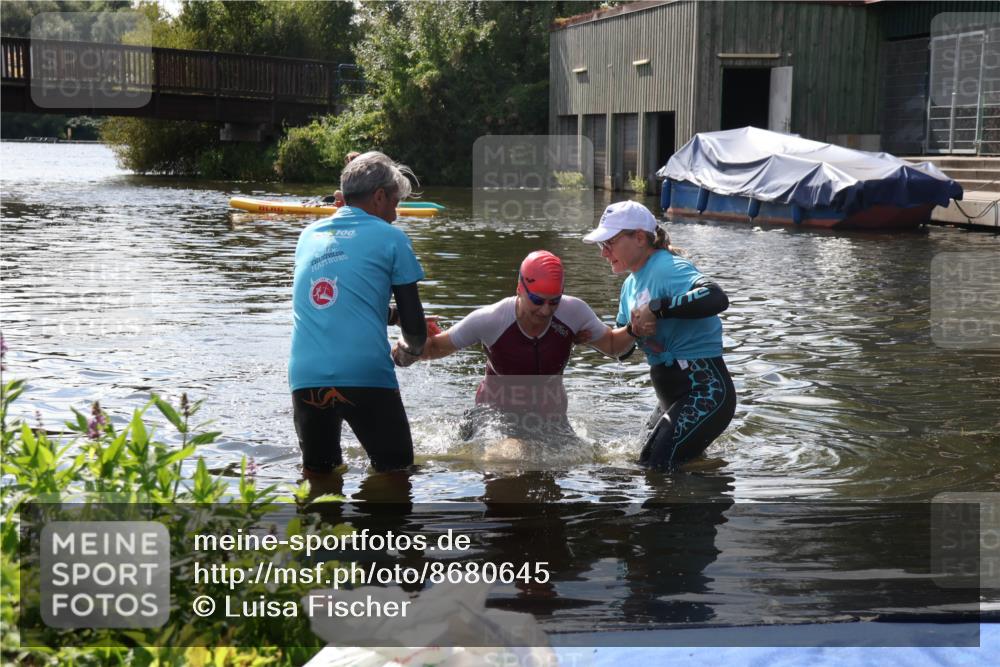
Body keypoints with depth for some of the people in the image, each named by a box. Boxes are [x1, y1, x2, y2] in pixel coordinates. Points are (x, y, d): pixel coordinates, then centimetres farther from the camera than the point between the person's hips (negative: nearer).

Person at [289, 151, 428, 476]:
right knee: (396, 473, 11)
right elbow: (413, 322, 4)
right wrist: (412, 349, 25)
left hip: (304, 377, 4)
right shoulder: (390, 238, 3)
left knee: (317, 473, 20)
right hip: (365, 376, -4)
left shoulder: (309, 235, 18)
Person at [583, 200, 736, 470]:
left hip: (704, 391, -10)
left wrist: (656, 308, -29)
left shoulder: (668, 268, -15)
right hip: (673, 397, 10)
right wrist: (633, 329, -7)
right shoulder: (631, 284, 14)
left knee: (654, 468, -19)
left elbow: (716, 298, -35)